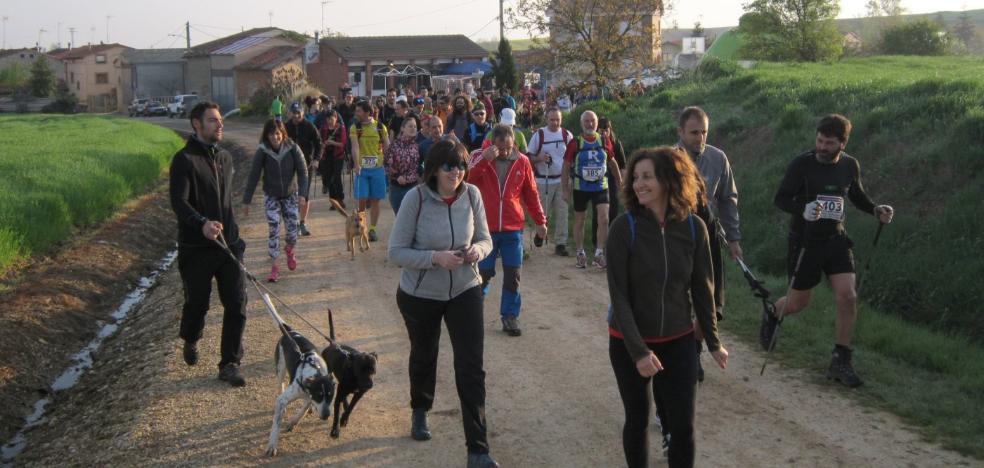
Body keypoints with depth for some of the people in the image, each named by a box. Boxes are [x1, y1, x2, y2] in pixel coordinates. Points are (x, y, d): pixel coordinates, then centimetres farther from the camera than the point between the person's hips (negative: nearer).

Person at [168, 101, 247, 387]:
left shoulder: (225, 157, 13)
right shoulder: (185, 159, -11)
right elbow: (178, 202, -23)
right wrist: (202, 224, -40)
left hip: (228, 245, 5)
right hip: (196, 248, -5)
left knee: (237, 304, -3)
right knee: (197, 302, 9)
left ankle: (230, 364, 5)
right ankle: (191, 341, 41)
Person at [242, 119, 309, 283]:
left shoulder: (292, 148, -14)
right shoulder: (262, 151, -14)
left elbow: (302, 171, -9)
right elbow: (253, 176, -10)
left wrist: (302, 193, -20)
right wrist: (246, 200, -9)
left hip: (290, 195, 1)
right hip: (271, 197, -1)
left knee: (292, 230, 1)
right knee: (274, 231, -8)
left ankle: (290, 250, 36)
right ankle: (274, 266, 1)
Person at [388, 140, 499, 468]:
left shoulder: (471, 195, -12)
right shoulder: (416, 198, -20)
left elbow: (485, 239, 1)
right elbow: (397, 252, -17)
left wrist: (478, 250, -22)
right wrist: (436, 258, -30)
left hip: (465, 291, 1)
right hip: (420, 294, -1)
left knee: (471, 368, -6)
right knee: (424, 357, 23)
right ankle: (420, 413, 53)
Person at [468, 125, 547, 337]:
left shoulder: (522, 162, 2)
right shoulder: (482, 160, -2)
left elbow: (531, 194, 9)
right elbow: (467, 181, -18)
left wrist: (540, 221, 10)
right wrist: (485, 160, -26)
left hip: (513, 229, 1)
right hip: (486, 229, -1)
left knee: (513, 275, 2)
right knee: (483, 273, 5)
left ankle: (510, 317, 12)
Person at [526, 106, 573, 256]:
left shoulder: (567, 135, 4)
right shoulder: (538, 135, -1)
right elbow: (529, 157, 3)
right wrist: (540, 158, -17)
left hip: (562, 180, 1)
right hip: (543, 181, -1)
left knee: (562, 213, -1)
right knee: (543, 213, 5)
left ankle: (560, 243, 5)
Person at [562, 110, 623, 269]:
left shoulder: (604, 142, 1)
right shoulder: (575, 143, -6)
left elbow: (612, 163, 14)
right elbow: (566, 168, -3)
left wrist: (620, 182, 19)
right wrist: (566, 190, -6)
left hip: (600, 186, 1)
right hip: (580, 188, -1)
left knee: (604, 219, -12)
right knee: (579, 221, 8)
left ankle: (599, 253, -2)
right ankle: (581, 254, 22)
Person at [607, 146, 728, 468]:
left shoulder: (693, 227, -8)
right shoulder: (624, 227, -16)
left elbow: (702, 288, 2)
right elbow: (619, 295, -16)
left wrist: (713, 342, 7)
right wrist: (638, 351, -21)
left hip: (678, 342, 2)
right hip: (629, 342, -2)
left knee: (683, 426, 1)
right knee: (638, 420, 12)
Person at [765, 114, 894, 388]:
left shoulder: (850, 166, 0)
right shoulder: (802, 164, -13)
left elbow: (857, 195, 17)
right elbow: (781, 198, -11)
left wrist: (876, 210, -3)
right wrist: (803, 210, -32)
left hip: (836, 240, 3)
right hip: (805, 242, -3)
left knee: (847, 297, -11)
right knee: (798, 303, 8)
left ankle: (840, 362, 0)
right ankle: (771, 316, 45)